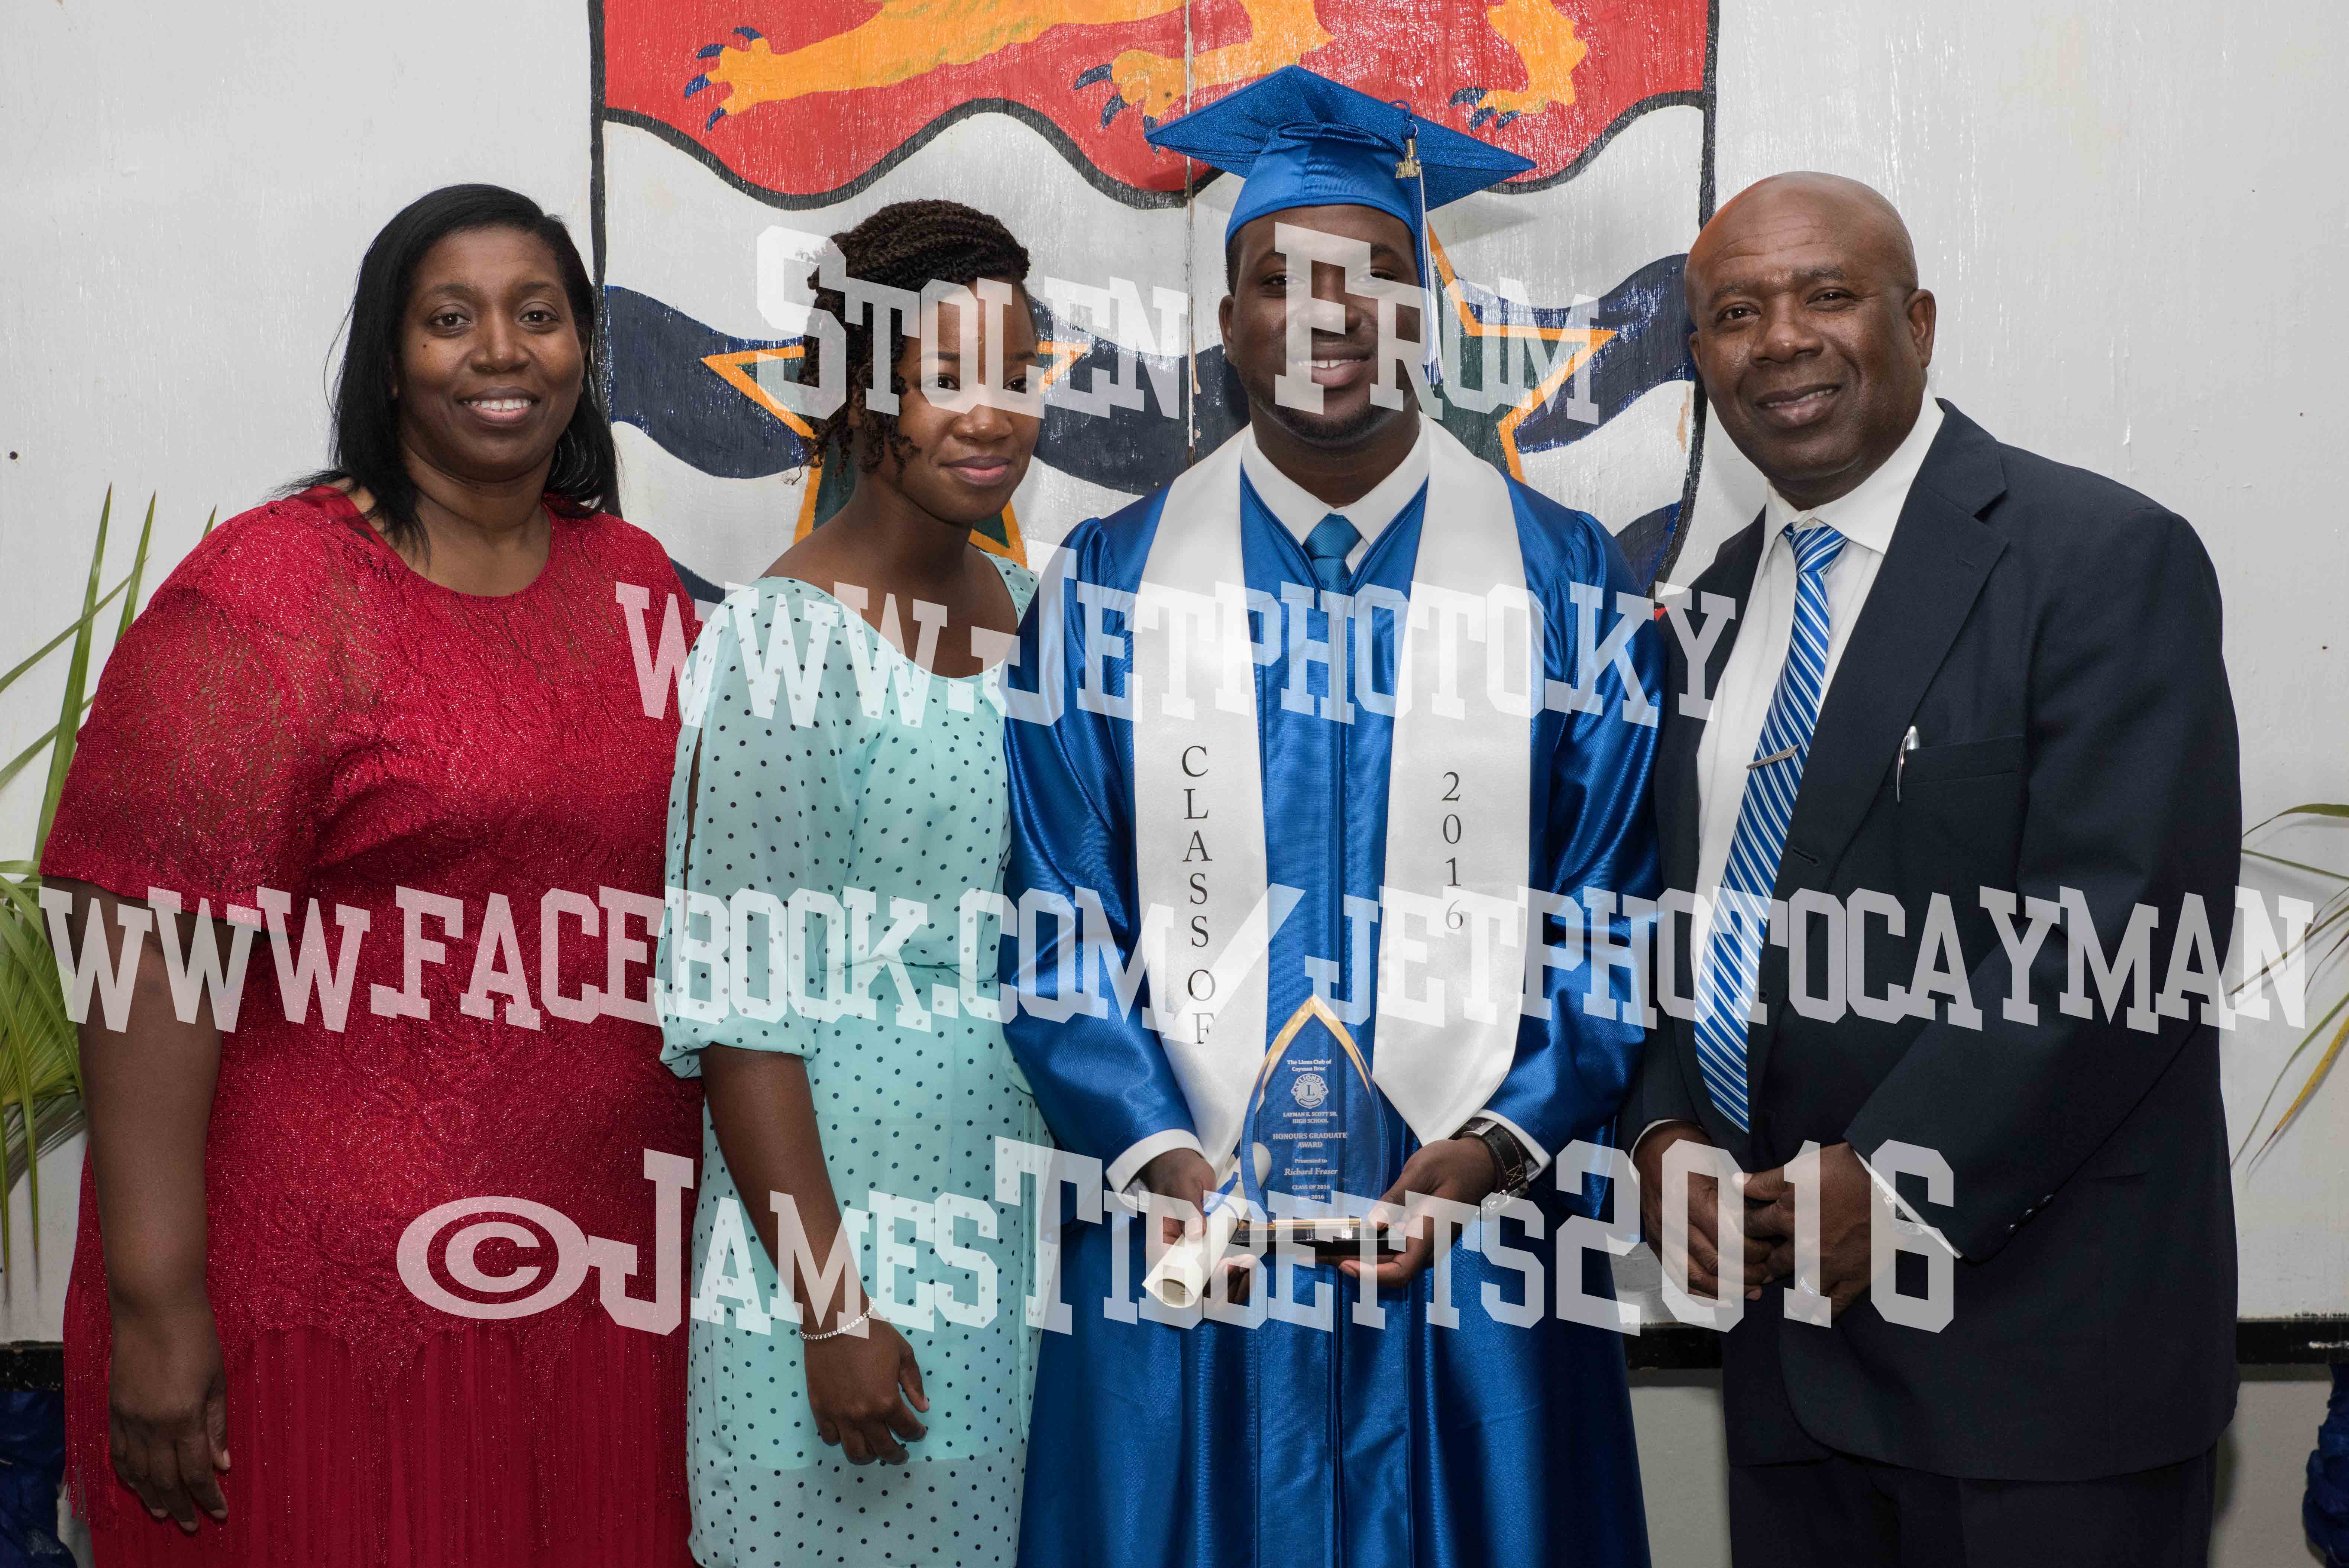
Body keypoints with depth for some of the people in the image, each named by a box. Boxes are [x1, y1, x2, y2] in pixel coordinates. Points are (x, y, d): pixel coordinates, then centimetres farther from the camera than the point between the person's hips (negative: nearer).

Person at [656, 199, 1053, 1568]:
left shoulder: (1019, 605, 6)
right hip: (843, 1195, -7)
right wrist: (832, 1304, -18)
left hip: (1016, 1186, 7)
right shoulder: (790, 641, -16)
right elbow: (740, 1007, -17)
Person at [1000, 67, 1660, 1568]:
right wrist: (1152, 1151, -12)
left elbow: (1619, 911, 0)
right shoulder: (1111, 582, 2)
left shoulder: (1563, 579, 0)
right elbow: (1061, 921, 1)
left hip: (1475, 1232, 0)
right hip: (1176, 1225, 1)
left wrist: (1503, 1140, -13)